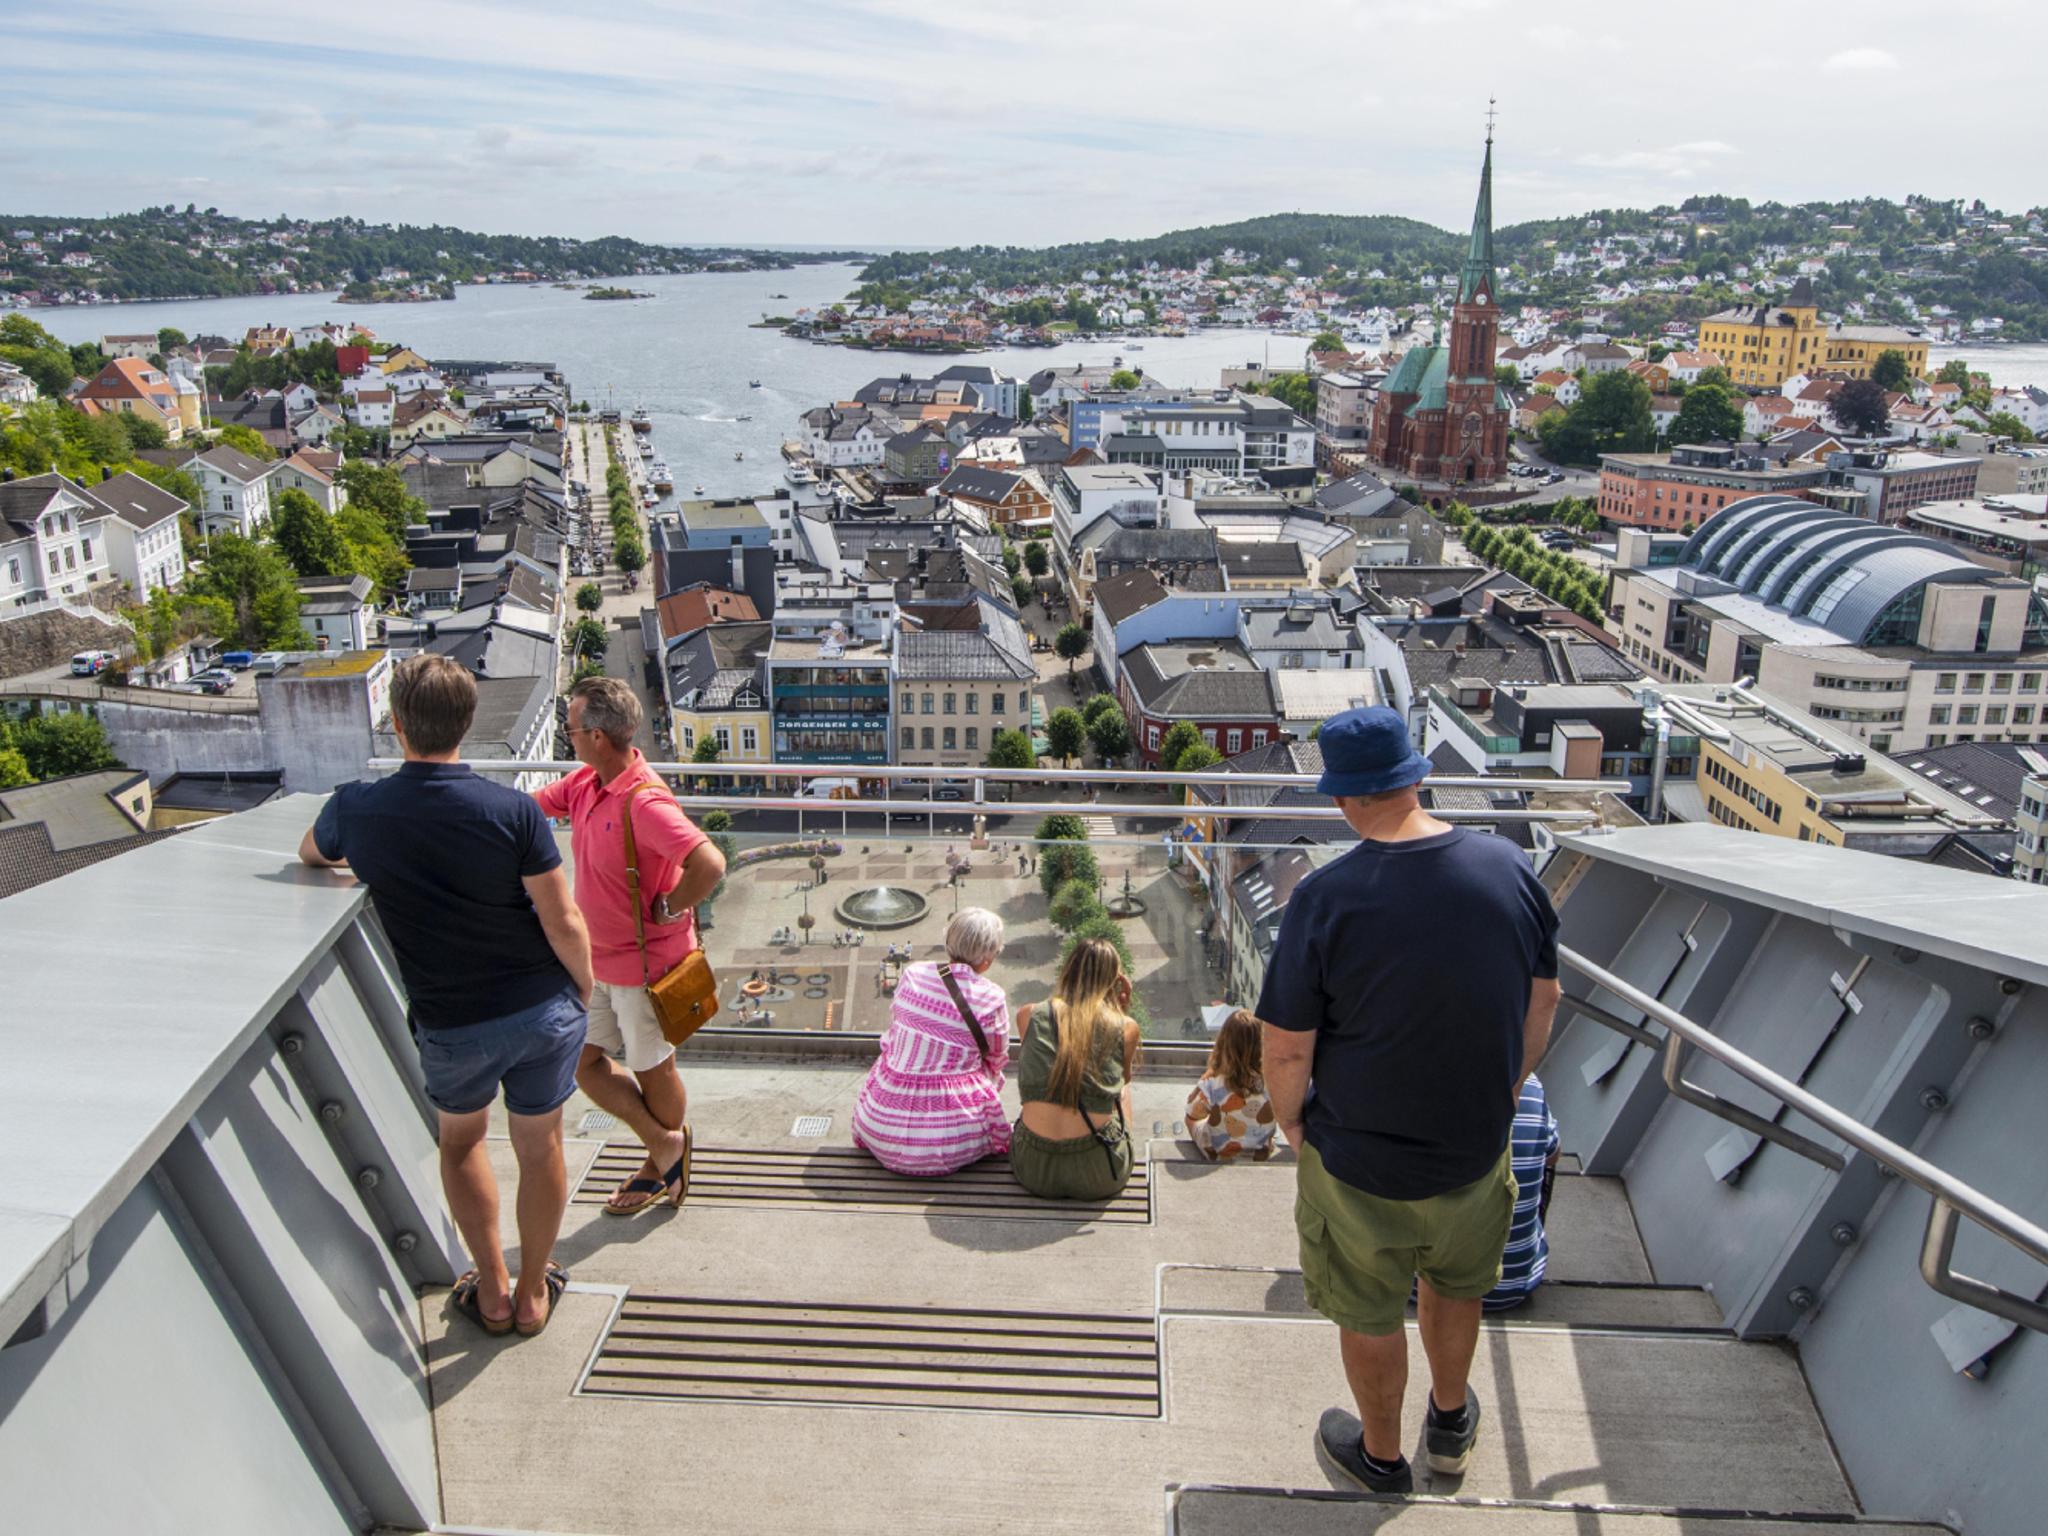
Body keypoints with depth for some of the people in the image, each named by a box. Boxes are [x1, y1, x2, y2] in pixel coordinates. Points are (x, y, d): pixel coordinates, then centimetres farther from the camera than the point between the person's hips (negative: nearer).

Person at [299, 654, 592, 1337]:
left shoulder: (357, 808, -11)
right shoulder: (513, 810, -18)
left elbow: (310, 853, 15)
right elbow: (564, 924, -14)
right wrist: (582, 990, 5)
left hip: (452, 1025, 1)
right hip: (544, 1008, 0)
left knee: (461, 1140, 26)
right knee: (540, 1148, 17)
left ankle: (493, 1291, 32)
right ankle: (532, 1294, 33)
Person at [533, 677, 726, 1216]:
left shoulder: (644, 803, -29)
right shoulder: (586, 784, -1)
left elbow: (710, 865, -38)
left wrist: (668, 909, -24)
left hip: (645, 963, -9)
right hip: (598, 959, 9)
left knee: (653, 1070, 12)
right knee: (583, 1060, 14)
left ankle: (659, 1168, 35)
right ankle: (665, 1142, 28)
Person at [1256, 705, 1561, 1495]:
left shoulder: (1326, 897, -27)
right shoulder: (1508, 867, -13)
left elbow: (1286, 1049, -21)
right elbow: (1543, 998, 1)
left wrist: (1290, 1122, 0)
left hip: (1360, 1161, -4)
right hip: (1477, 1148, 4)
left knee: (1371, 1316, 21)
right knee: (1455, 1289, 30)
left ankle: (1381, 1454, 45)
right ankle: (1450, 1424, 54)